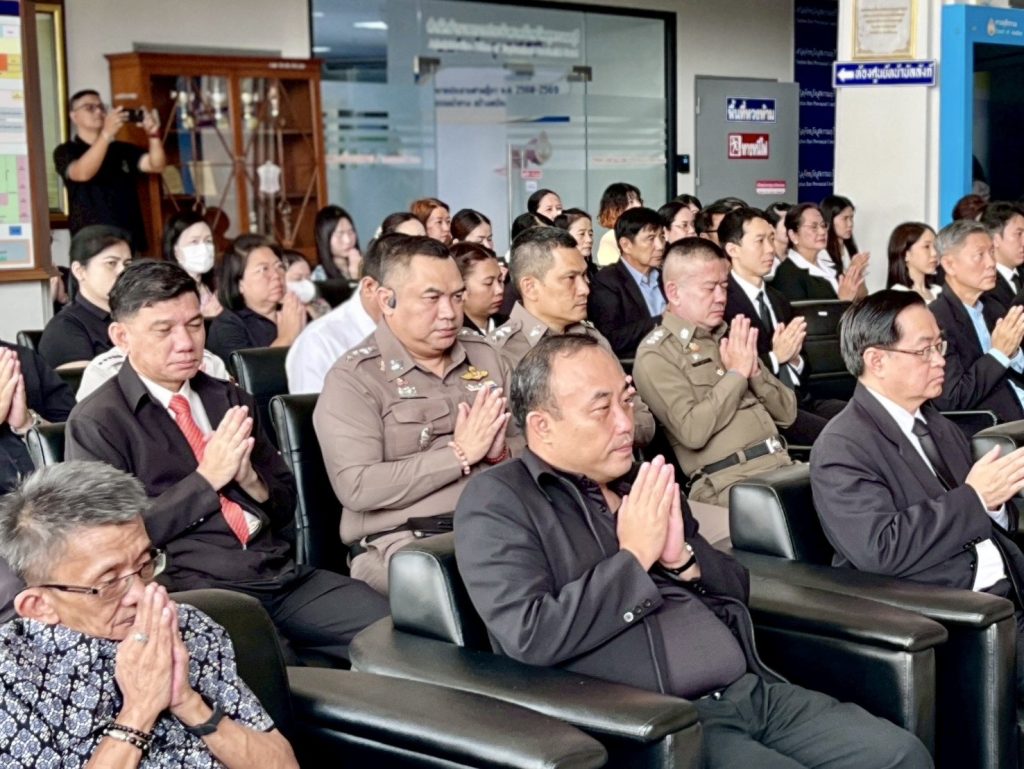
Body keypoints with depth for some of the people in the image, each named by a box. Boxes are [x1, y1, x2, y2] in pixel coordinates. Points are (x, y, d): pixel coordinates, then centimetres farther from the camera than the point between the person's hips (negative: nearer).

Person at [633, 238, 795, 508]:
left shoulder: (730, 338, 18)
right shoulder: (655, 353, -2)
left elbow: (787, 413, 17)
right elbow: (692, 431, -16)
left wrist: (754, 370, -1)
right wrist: (737, 373, -8)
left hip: (783, 464, 7)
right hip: (729, 480, -7)